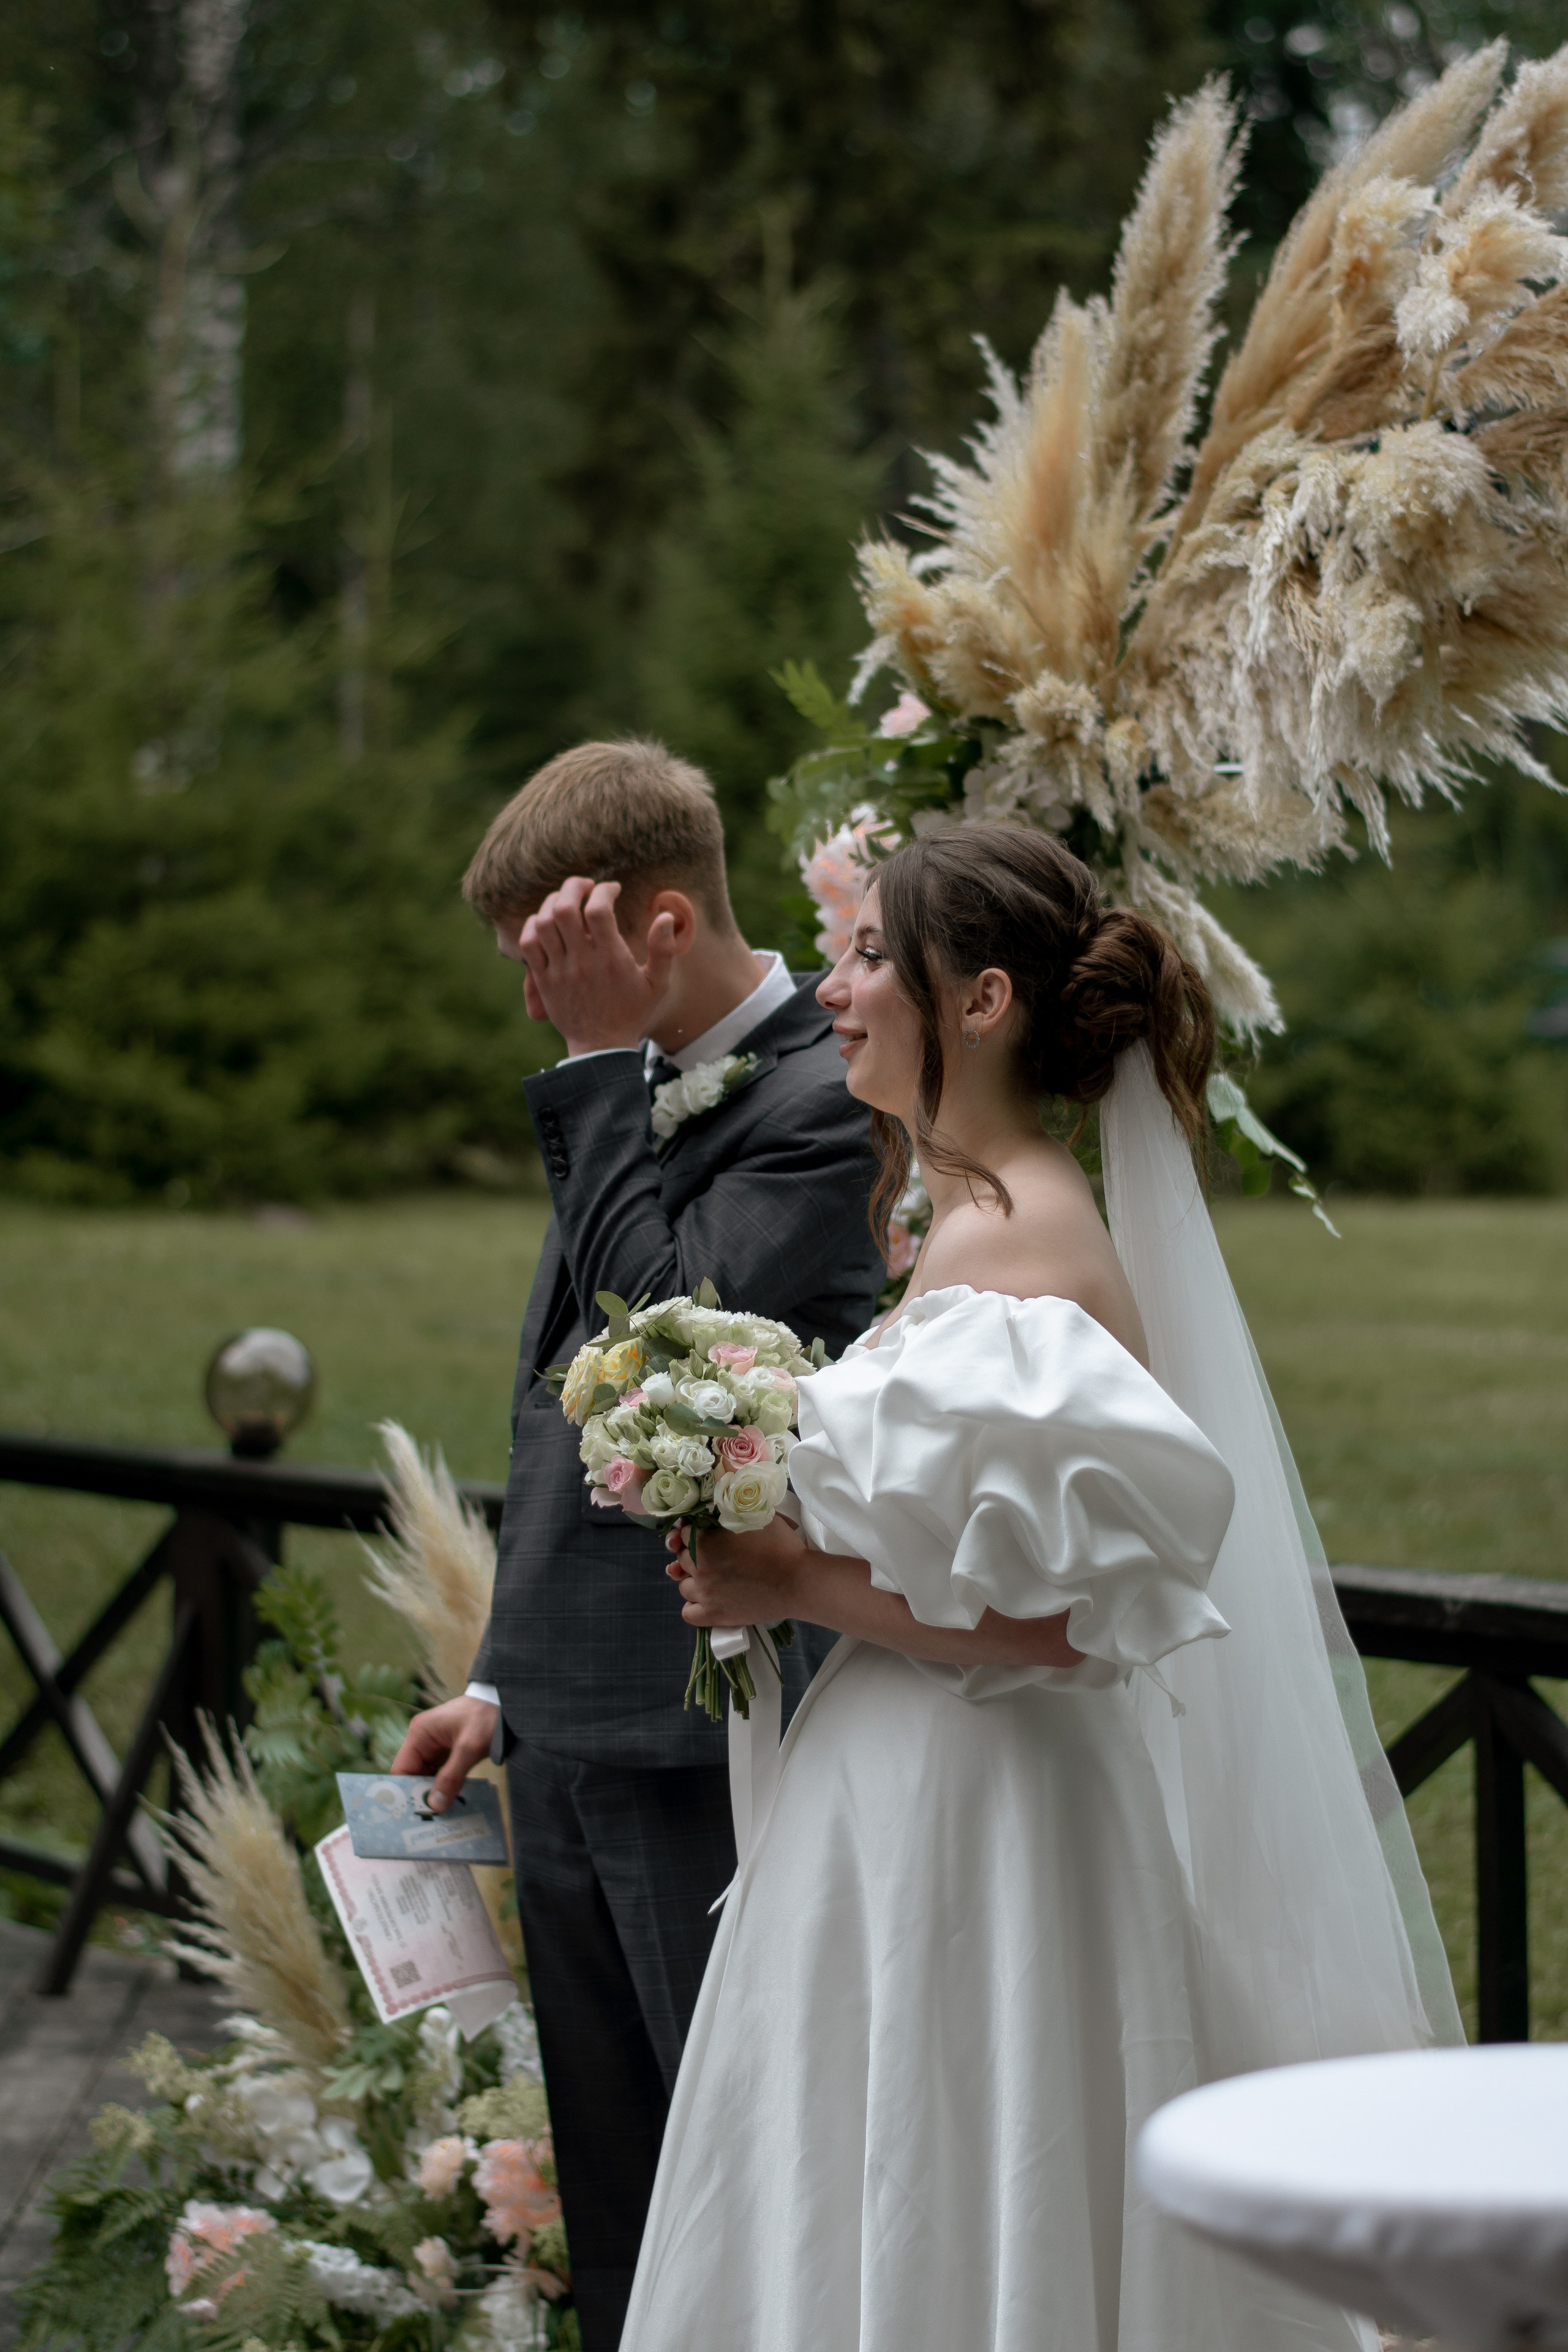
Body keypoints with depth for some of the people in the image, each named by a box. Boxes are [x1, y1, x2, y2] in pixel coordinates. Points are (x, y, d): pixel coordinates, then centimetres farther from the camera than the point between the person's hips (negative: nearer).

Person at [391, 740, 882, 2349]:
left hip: (711, 1758, -9)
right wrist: (506, 1679, 22)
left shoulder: (822, 1101, -12)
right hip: (572, 1748, 9)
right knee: (615, 2222, 14)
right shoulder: (636, 1098, 16)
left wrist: (603, 1064, -17)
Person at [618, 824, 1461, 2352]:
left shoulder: (1014, 1252, -18)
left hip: (963, 1836, -9)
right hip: (913, 1810, 9)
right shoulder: (991, 1222, 12)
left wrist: (799, 1583, -16)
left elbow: (1057, 1618, -24)